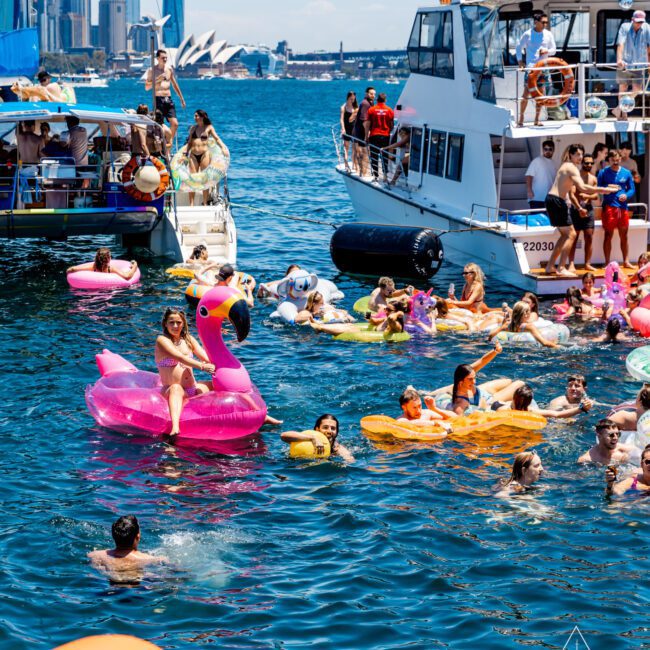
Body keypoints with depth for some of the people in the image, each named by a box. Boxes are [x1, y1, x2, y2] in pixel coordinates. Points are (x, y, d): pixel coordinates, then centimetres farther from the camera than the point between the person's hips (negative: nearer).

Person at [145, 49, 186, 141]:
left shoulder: (169, 69, 11)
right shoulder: (152, 70, -1)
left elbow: (174, 85, 22)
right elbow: (147, 87, -5)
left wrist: (181, 98, 23)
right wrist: (157, 80, -18)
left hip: (168, 99, 4)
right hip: (158, 99, -4)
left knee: (175, 124, -4)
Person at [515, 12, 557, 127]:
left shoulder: (548, 34, 5)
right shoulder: (527, 34, -3)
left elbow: (553, 50, 11)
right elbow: (519, 48, 5)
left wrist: (546, 51, -11)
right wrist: (520, 61, -7)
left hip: (543, 68, 3)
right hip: (530, 67, -3)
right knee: (526, 93, -8)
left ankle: (537, 119, 14)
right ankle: (521, 118, 0)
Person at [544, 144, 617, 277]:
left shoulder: (566, 165, 19)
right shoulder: (572, 168, -13)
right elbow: (582, 188, -26)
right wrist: (603, 190, -23)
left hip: (551, 200, 10)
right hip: (557, 201, -10)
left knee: (565, 235, 17)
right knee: (571, 234, -7)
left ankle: (550, 267, 16)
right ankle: (561, 268, -10)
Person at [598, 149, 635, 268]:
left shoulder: (626, 173, 8)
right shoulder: (603, 172, 2)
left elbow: (632, 189, 10)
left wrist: (626, 195, -11)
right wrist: (607, 188, -18)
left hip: (623, 207, 3)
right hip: (609, 206, -2)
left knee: (624, 236, 8)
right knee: (608, 235, -3)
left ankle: (626, 262, 14)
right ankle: (607, 263, 2)